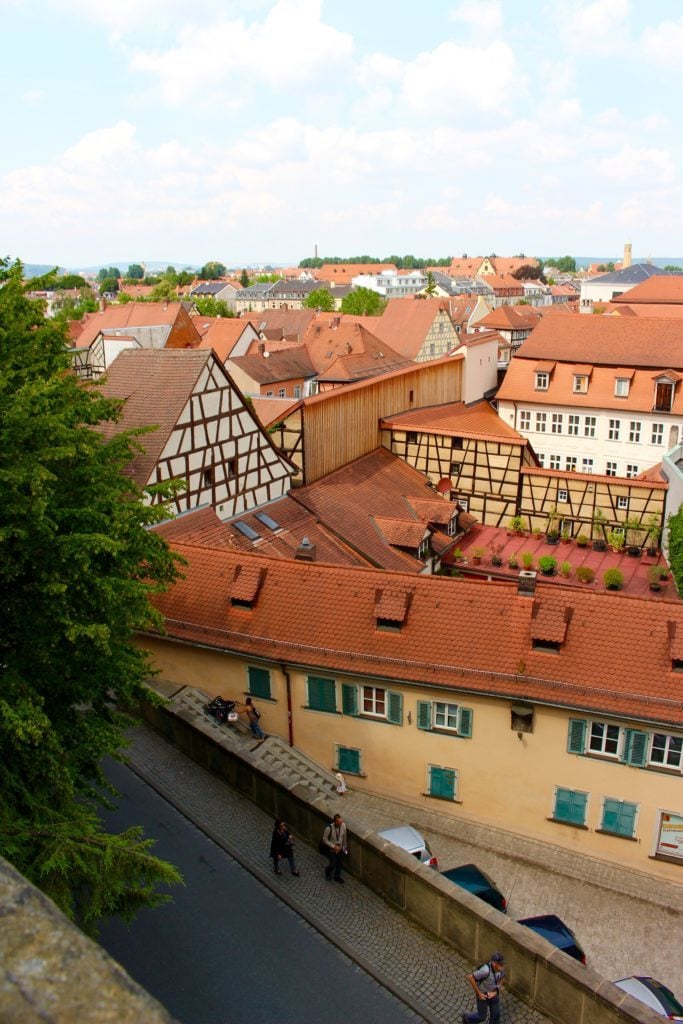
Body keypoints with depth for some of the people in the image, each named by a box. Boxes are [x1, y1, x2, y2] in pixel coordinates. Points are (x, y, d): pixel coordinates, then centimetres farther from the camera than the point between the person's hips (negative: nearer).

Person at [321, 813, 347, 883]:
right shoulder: (329, 828, -32)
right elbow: (324, 839, -19)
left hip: (339, 848, 4)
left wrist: (345, 847, 10)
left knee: (340, 863, 14)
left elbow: (344, 837, -1)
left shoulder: (343, 825, -19)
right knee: (333, 864, -1)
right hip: (331, 849, -4)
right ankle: (327, 871, 34)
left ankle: (337, 876, 41)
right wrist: (334, 846, -22)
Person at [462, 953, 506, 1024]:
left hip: (493, 994, 5)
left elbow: (502, 979, 3)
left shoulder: (501, 969, -20)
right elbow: (470, 977, -33)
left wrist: (496, 991, -9)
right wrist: (478, 993, -24)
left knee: (496, 1014, 18)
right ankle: (467, 1018, 43)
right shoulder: (486, 971, -40)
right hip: (483, 995, -5)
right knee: (482, 1016, 14)